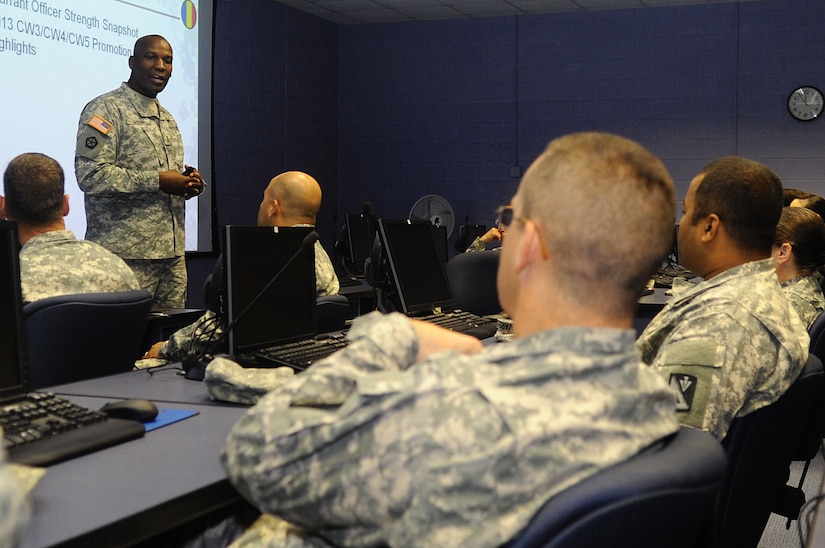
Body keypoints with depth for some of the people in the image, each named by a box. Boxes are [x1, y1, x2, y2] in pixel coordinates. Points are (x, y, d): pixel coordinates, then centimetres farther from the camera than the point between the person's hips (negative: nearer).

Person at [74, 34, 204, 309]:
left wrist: (189, 183, 5)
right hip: (126, 254, -7)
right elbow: (90, 175, -16)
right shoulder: (106, 109, -4)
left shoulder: (167, 119, 22)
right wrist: (158, 181, -17)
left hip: (172, 253, 8)